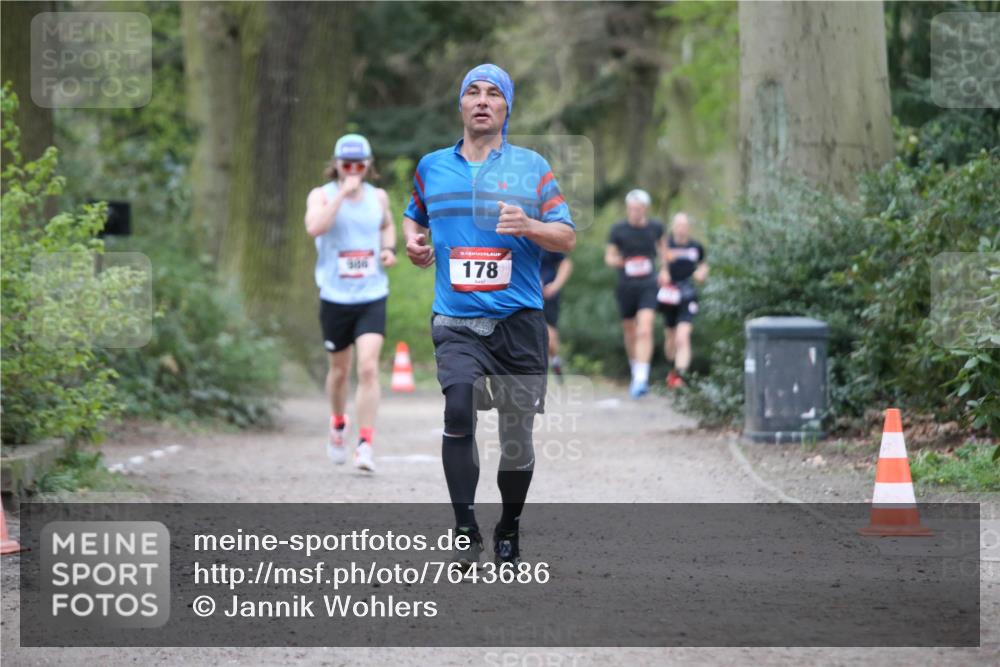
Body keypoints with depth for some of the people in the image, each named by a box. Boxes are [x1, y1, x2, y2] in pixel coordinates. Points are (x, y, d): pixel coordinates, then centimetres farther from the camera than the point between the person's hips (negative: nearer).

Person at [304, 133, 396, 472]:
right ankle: (338, 426, 42)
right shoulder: (322, 195, -4)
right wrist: (343, 193, -25)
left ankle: (366, 444, -14)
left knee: (368, 368, -15)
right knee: (339, 370, 14)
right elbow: (315, 227, -24)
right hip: (335, 297, -1)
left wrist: (389, 248, 7)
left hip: (372, 296, 1)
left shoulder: (378, 196, 6)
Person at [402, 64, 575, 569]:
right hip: (456, 321, 0)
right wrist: (414, 241, 8)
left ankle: (509, 531, 24)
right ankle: (465, 531, -19)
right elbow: (413, 214, 30)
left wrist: (529, 227, -17)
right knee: (459, 409, -22)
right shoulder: (432, 166, 11)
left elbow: (567, 238, 2)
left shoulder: (531, 166, 5)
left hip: (519, 321, 0)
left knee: (517, 433, 4)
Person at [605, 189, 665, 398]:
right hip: (626, 287, 1)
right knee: (630, 333, 12)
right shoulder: (618, 229, -3)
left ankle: (641, 379, -24)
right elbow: (609, 257, 3)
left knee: (645, 331, -17)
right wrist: (617, 261, -18)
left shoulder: (655, 227, 2)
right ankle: (635, 371, 36)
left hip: (648, 286, -1)